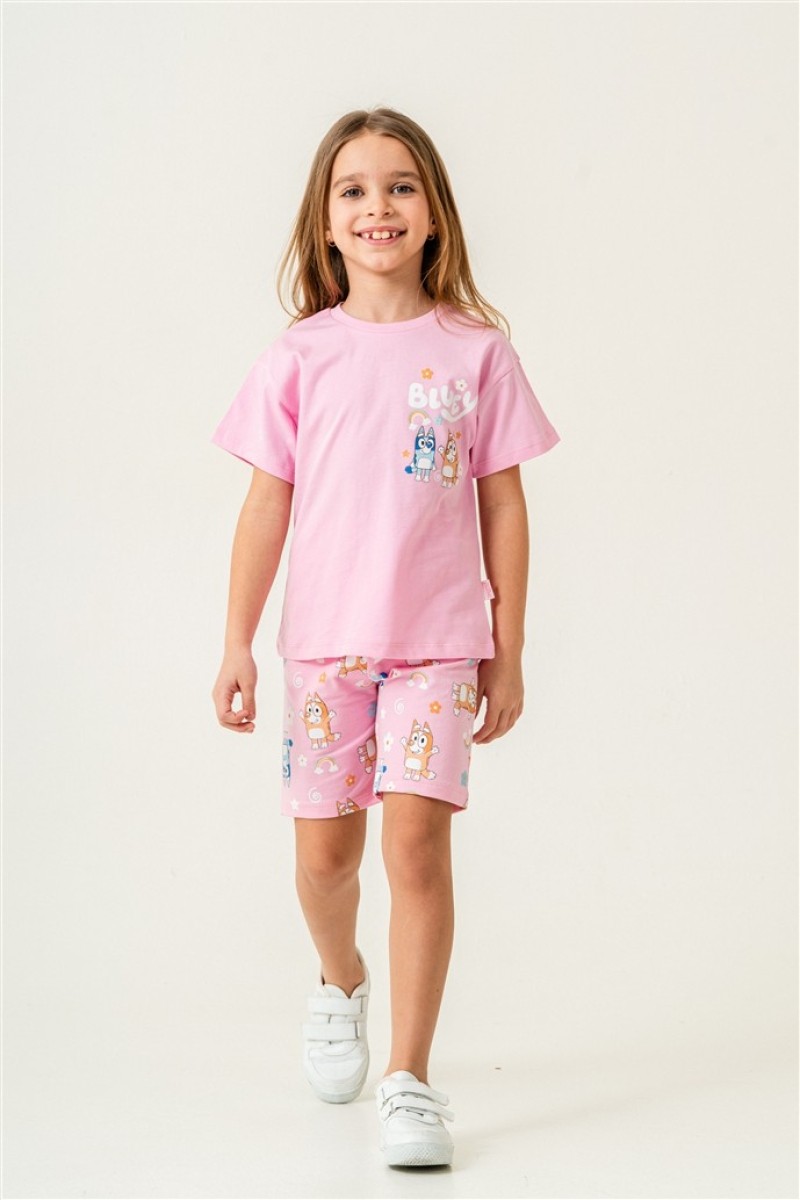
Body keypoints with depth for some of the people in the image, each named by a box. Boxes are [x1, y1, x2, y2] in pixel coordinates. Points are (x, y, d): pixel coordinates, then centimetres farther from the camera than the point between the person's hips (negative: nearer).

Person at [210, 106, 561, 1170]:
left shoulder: (476, 350, 0)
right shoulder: (299, 356, 2)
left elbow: (503, 506, 3)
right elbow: (268, 504, 4)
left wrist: (508, 653, 2)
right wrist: (237, 642, 1)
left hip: (440, 641, -1)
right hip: (325, 639, 2)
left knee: (417, 841, -11)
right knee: (325, 853, 7)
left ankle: (409, 1078, -1)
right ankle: (340, 981, 40)